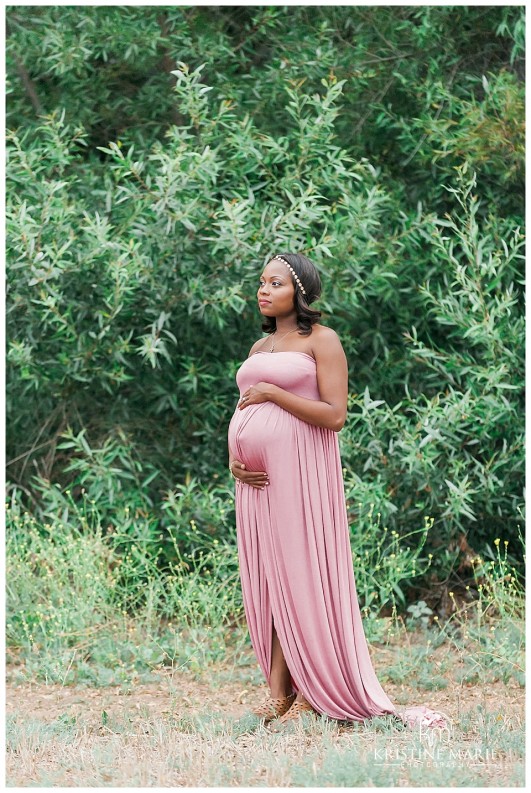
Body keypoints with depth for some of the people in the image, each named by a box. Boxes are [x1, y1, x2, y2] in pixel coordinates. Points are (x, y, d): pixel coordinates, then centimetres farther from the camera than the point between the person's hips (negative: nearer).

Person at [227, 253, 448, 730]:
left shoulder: (322, 340, -3)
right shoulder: (259, 348, 18)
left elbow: (335, 415, -12)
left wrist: (272, 393, -13)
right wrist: (233, 459, 3)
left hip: (300, 471, -7)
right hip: (257, 476, 7)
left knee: (299, 574, -7)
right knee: (265, 578, 2)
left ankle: (311, 695, -5)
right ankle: (278, 692, 2)